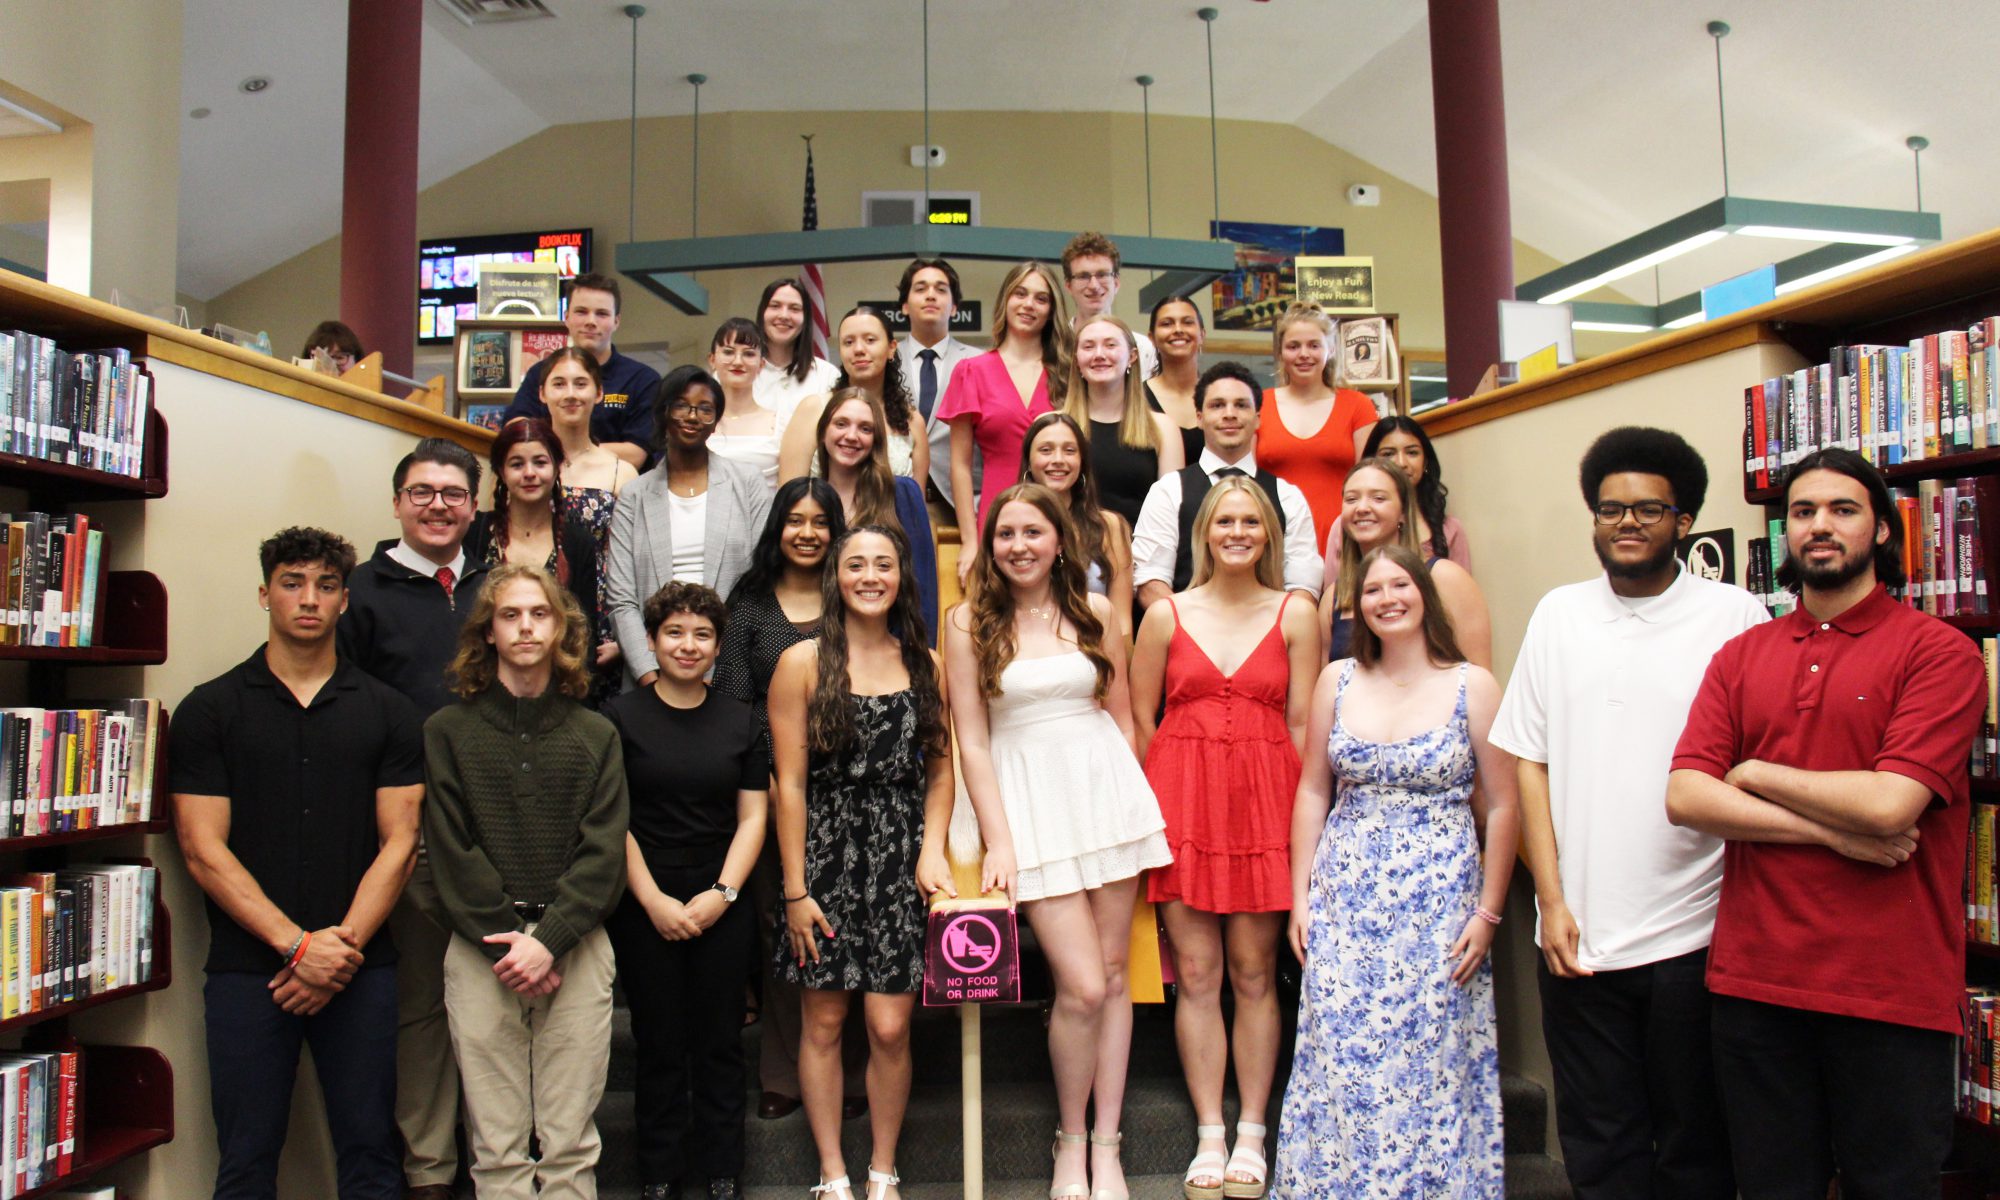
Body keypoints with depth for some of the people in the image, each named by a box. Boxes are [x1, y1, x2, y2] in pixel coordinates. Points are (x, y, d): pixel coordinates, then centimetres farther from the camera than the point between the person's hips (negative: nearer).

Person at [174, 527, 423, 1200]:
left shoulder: (385, 712, 7)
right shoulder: (208, 710, 4)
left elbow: (399, 843, 2)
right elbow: (204, 850, -3)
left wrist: (344, 943, -11)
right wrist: (298, 945, -12)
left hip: (360, 968, 1)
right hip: (247, 967, -1)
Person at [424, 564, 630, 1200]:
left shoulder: (595, 735, 9)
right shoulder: (448, 731, 6)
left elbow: (603, 852, 2)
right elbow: (450, 850, 0)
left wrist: (549, 940, -10)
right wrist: (508, 940, -8)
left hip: (575, 949, 1)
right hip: (481, 951, 0)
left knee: (570, 1143, 3)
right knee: (496, 1146, 2)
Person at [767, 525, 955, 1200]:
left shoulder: (925, 665, 7)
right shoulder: (803, 663, -2)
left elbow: (940, 769, 10)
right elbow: (790, 783, -4)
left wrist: (932, 851, -4)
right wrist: (796, 889, -6)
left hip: (901, 861, 2)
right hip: (827, 859, -1)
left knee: (890, 1028, 0)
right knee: (824, 1024, 6)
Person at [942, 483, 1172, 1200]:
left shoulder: (1094, 614, 7)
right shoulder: (969, 622, 0)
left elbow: (1123, 718, 14)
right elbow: (973, 741, -2)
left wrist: (1126, 796, 7)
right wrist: (998, 842, -6)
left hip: (1108, 790, 3)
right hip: (1030, 799, -3)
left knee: (1113, 975, 5)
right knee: (1082, 987, -8)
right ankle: (1070, 1141, 16)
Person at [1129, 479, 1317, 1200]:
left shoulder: (1295, 615, 5)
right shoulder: (1166, 616, 4)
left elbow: (1302, 724, 4)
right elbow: (1140, 721, 8)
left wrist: (1301, 810, -2)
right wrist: (1165, 799, 5)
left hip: (1264, 802, 0)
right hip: (1181, 799, 0)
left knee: (1254, 972, 5)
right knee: (1196, 974, 3)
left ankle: (1251, 1135, 17)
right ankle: (1209, 1136, 13)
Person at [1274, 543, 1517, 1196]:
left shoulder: (1473, 686, -2)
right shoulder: (1337, 681, 5)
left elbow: (1503, 806, -1)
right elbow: (1312, 791, 9)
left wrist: (1487, 912, -4)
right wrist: (1300, 896, 4)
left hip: (1439, 899, -2)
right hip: (1346, 897, 2)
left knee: (1430, 1059, 2)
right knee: (1339, 1057, 2)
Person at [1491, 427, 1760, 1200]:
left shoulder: (1736, 617, -2)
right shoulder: (1559, 614, 7)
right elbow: (1528, 762, 6)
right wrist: (1552, 901, 0)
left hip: (1694, 936, -2)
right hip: (1576, 937, 3)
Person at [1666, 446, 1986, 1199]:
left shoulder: (1939, 651, -4)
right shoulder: (1741, 657, 8)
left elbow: (1890, 803, -17)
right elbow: (1684, 797, -3)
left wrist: (1755, 774, -4)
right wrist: (1834, 832, -12)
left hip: (1890, 991, -3)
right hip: (1754, 979, 4)